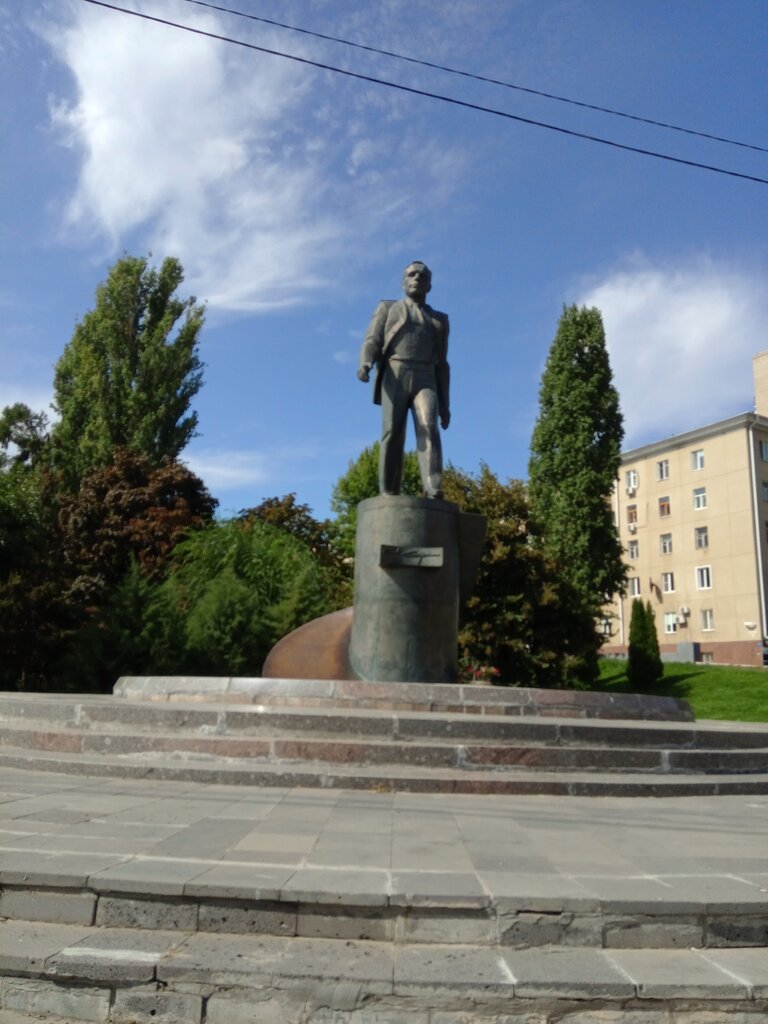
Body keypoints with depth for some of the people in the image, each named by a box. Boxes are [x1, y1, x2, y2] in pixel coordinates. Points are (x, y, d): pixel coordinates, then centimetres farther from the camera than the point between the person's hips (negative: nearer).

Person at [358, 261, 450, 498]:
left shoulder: (439, 320, 25)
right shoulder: (387, 308, 19)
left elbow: (441, 365, 20)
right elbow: (371, 343, 4)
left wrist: (444, 404, 9)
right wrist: (365, 365, -19)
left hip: (424, 383, 1)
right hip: (394, 380, -1)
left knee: (428, 429, -22)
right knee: (393, 435, -15)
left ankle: (433, 497, -35)